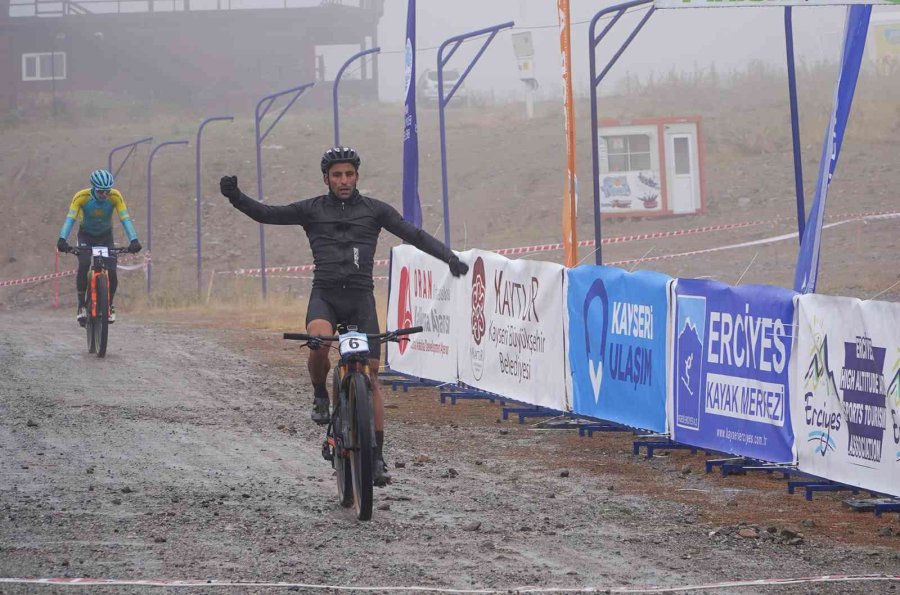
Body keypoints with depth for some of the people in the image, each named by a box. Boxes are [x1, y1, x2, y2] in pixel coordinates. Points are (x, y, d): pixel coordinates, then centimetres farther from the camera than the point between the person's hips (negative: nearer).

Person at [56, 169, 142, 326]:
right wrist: (62, 239, -50)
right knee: (84, 265, -28)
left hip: (105, 236, 1)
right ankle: (81, 305, -14)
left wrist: (134, 240, -45)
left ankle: (109, 305, 12)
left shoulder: (115, 197, -24)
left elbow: (125, 219, -29)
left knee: (111, 271, -15)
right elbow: (70, 219, -34)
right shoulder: (81, 197, -28)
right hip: (86, 235, -1)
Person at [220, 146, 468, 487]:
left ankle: (377, 456, 1)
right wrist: (235, 197, -15)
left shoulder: (374, 210, 8)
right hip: (325, 293, -1)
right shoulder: (312, 210, 8)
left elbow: (413, 234, 2)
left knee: (371, 375, -5)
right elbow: (267, 214, 2)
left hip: (360, 296, 1)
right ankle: (320, 395, -3)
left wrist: (449, 257, -10)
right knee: (319, 340, -34)